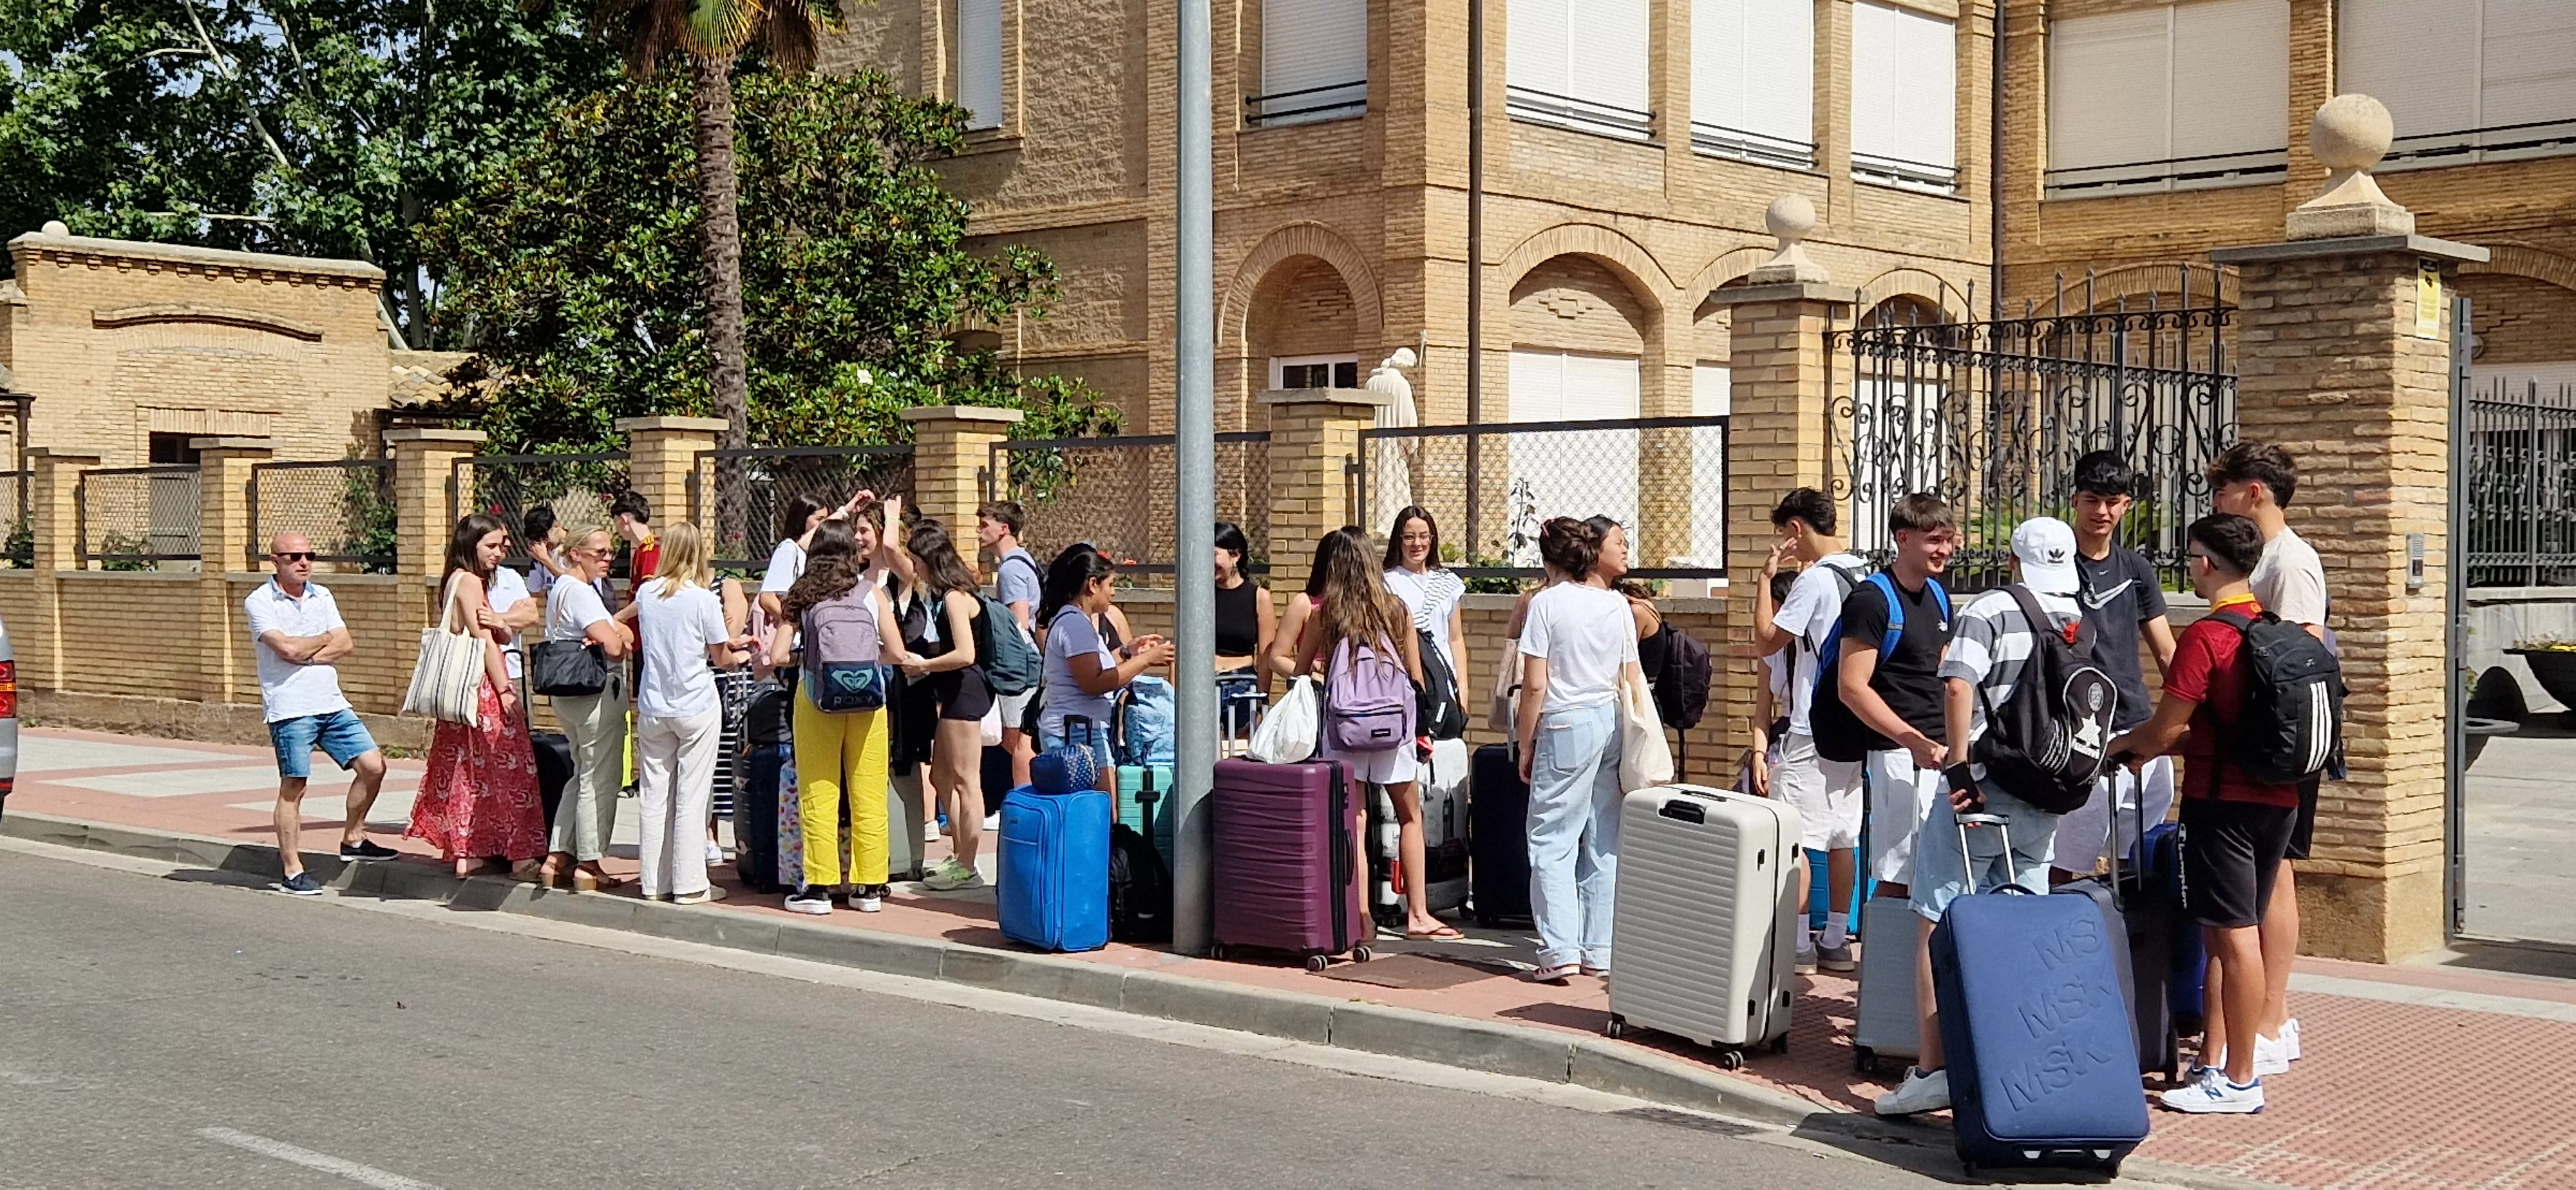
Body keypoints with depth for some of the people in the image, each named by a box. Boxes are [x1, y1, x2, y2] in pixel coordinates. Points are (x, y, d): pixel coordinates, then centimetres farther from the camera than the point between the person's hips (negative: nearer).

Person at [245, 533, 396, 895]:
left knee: (372, 765, 2)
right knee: (293, 788, -2)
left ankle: (353, 839, 20)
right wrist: (326, 639, 1)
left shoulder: (322, 596, 15)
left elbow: (346, 644, 4)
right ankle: (292, 871, 6)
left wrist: (305, 654, -10)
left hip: (332, 703, 6)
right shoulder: (259, 602, -4)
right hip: (290, 708, -6)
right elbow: (287, 649, -16)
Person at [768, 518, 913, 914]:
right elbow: (896, 653, 0)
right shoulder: (871, 593, 3)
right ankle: (869, 886, 11)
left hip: (816, 699, 0)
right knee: (868, 797, 6)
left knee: (818, 796, 5)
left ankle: (819, 887, 6)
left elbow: (778, 656, -2)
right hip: (866, 700, 0)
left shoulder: (800, 595, 4)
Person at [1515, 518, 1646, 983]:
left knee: (1551, 841, 0)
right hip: (1612, 722, 5)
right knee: (1604, 842, 10)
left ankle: (1560, 950, -8)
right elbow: (1633, 680, 8)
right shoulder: (1617, 604, 6)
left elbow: (1535, 686, -10)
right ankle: (1600, 951, 13)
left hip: (1566, 726, -5)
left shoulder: (1547, 603, -8)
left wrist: (1526, 744, -1)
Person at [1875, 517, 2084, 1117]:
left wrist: (1959, 768, -19)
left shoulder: (1993, 610, -8)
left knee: (1937, 929, 0)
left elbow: (1959, 687, -21)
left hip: (1981, 790, -6)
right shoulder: (2083, 623, 9)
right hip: (2047, 801, 6)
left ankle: (1932, 1068, -5)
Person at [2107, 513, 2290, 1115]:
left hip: (2224, 800, -8)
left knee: (2233, 936, -4)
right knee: (2235, 932, 14)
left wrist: (2122, 745, 6)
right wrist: (2170, 743, 21)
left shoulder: (2206, 636, -16)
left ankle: (2239, 1080, 1)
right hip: (2278, 798, 8)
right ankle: (2217, 1059, 20)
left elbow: (2163, 730, -14)